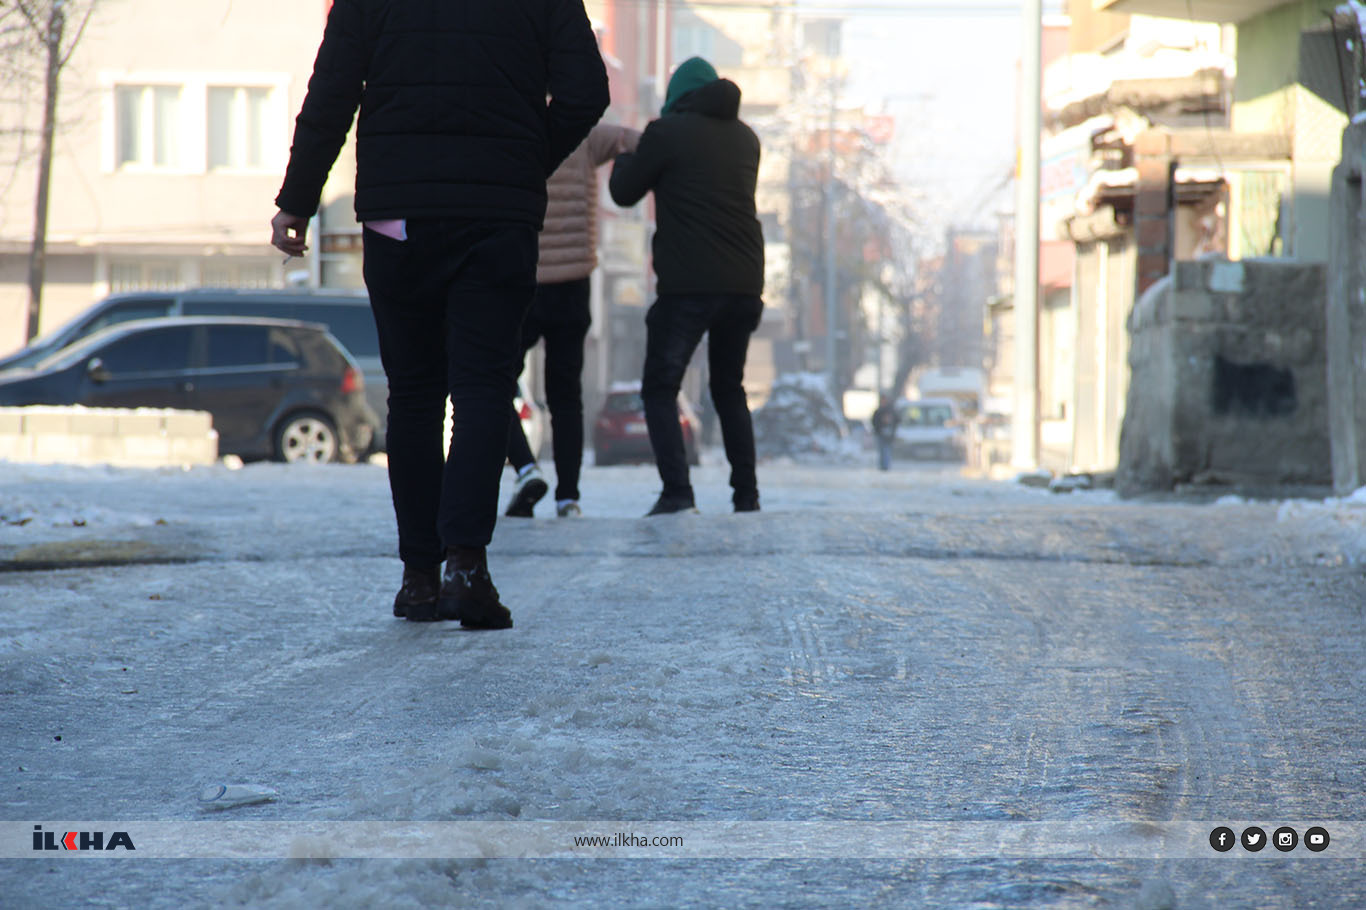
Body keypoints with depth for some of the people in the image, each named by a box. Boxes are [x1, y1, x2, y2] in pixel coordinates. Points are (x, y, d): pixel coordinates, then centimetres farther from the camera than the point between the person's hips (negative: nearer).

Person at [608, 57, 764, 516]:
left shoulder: (668, 132, -4)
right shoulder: (745, 138, 14)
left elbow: (624, 192, 4)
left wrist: (625, 156, 26)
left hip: (688, 285, -6)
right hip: (745, 284, 6)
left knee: (660, 388, 1)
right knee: (729, 388, 19)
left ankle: (677, 491, -15)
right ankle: (746, 495, 13)